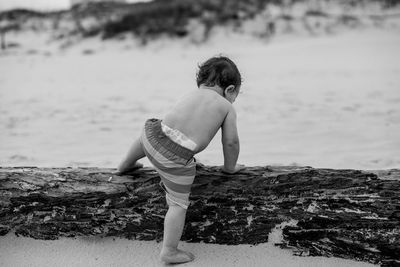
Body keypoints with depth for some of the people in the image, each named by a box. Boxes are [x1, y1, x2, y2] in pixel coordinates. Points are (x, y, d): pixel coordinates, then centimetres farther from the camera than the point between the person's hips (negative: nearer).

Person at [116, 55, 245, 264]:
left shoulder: (192, 94, 24)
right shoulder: (227, 107, 10)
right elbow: (231, 142, 11)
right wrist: (230, 167, 29)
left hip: (155, 135, 6)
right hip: (177, 158, -6)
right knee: (178, 203, 6)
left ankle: (125, 165, 69)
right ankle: (169, 252, 10)